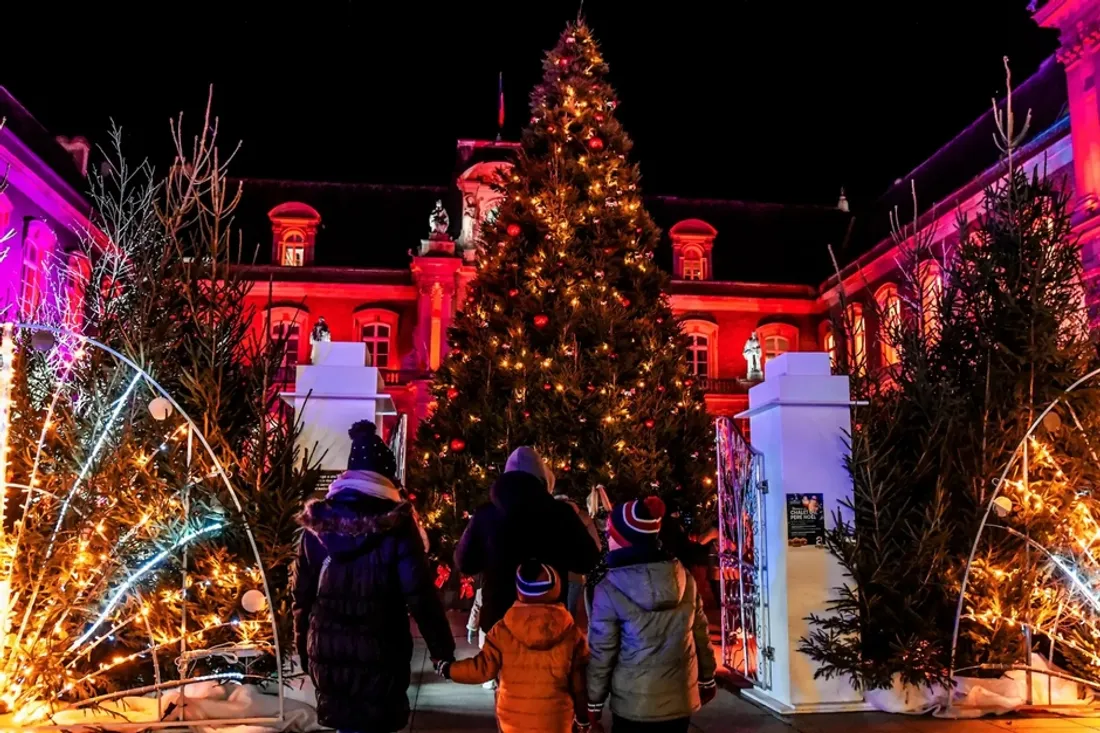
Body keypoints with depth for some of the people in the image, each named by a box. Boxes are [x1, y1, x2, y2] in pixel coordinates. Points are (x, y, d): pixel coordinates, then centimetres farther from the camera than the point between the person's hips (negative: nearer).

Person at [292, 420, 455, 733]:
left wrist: (304, 649, 18)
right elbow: (420, 596, -13)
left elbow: (302, 595, 7)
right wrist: (444, 650, -5)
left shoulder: (317, 524, 1)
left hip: (327, 652, 4)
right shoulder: (395, 526, -12)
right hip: (380, 654, -4)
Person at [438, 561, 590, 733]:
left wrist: (447, 669, 10)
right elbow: (579, 681, -1)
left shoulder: (503, 631, -11)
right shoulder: (571, 633, -8)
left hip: (515, 717, 0)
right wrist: (583, 716, 14)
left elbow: (483, 669, -7)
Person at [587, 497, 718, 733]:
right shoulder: (684, 578, -4)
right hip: (681, 700, 4)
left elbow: (601, 652, -11)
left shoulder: (610, 591, -16)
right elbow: (700, 634, 4)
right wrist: (707, 679, 18)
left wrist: (593, 702, 1)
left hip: (634, 706, -4)